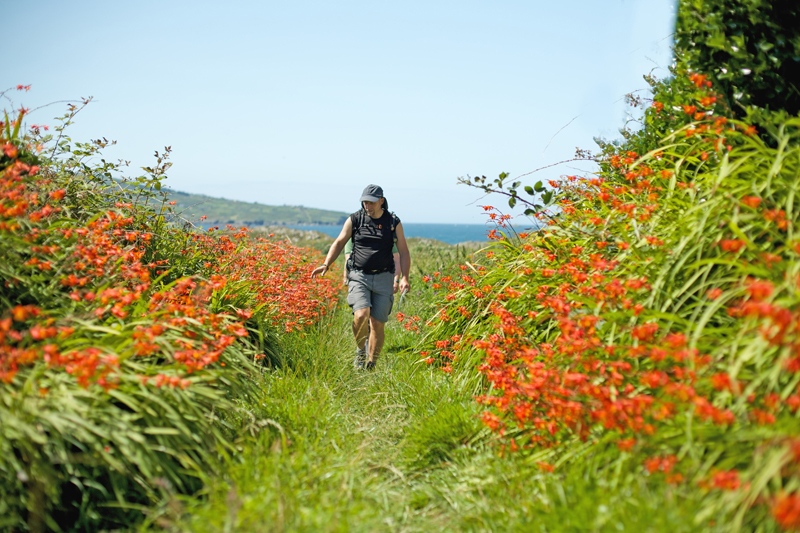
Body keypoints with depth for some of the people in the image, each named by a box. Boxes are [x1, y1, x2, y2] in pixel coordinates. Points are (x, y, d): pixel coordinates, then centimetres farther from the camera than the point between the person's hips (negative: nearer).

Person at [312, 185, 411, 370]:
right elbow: (339, 243, 7)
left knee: (378, 323, -2)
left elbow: (404, 253, 5)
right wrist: (326, 264, -7)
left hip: (383, 278, 1)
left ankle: (371, 365, 13)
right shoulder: (354, 220, 2)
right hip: (359, 276, -1)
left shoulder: (394, 223, 2)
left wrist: (404, 277, -8)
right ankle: (360, 351, 5)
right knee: (361, 315, -22)